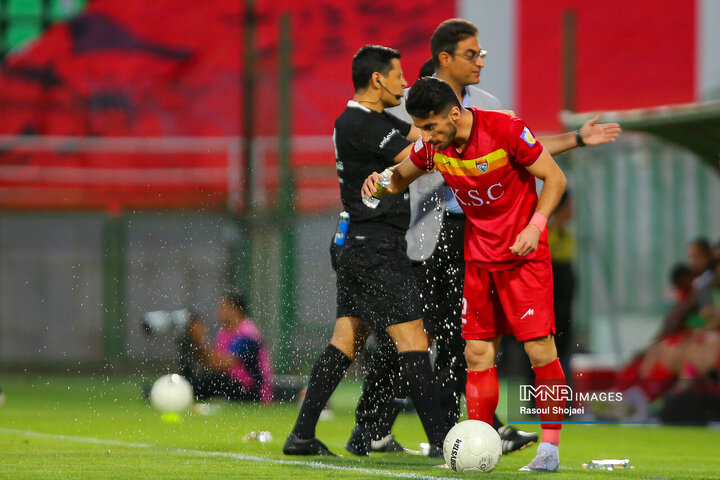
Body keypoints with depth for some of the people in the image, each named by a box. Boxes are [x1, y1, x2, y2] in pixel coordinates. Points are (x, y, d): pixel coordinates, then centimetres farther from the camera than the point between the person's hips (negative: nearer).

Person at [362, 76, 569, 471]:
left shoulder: (505, 130, -20)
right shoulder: (432, 146, -6)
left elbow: (555, 178, -10)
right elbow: (401, 176, 14)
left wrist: (535, 225, -21)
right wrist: (382, 180, -9)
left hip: (523, 254, -5)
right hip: (478, 256, 5)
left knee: (539, 349, -9)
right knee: (477, 352, 1)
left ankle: (549, 448, -2)